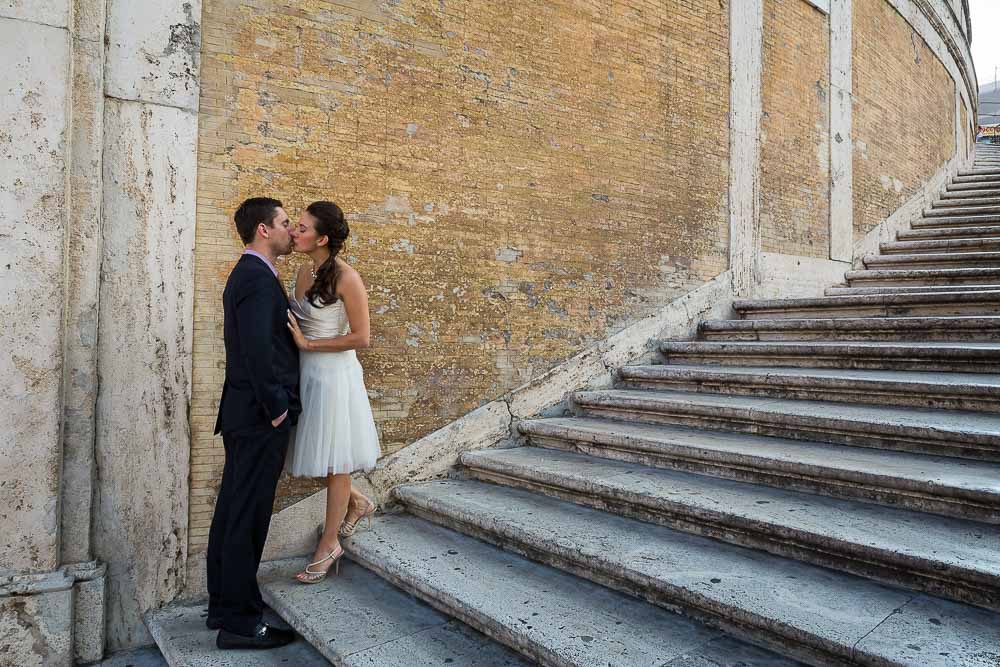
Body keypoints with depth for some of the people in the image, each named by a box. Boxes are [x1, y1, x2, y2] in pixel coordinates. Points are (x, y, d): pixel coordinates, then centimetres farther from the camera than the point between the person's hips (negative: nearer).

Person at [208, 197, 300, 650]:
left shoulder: (246, 274, 17)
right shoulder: (258, 276, -15)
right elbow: (257, 348, -24)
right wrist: (276, 407, -16)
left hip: (244, 413, 10)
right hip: (261, 415, -10)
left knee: (233, 511, 15)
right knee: (248, 516, -3)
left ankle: (223, 606, 27)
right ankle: (240, 622, 8)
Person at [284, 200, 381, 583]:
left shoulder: (346, 278, -17)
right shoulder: (304, 271, 6)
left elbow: (361, 338, -17)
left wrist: (308, 343, -16)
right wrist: (291, 332, 0)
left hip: (334, 374, -8)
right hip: (305, 372, 8)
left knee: (333, 460, 6)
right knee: (316, 451, 17)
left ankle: (329, 544, 23)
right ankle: (357, 503, 41)